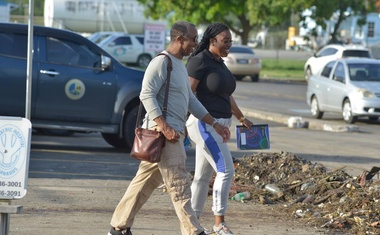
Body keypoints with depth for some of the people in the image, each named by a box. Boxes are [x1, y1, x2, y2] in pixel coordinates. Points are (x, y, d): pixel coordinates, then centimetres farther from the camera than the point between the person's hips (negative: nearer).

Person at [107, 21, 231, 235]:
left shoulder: (180, 65, 20)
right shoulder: (161, 62, -11)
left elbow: (191, 100, 25)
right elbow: (146, 95, -19)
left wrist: (214, 124, 20)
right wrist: (165, 127, -26)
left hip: (174, 133, 10)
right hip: (164, 134, -10)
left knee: (145, 183, 12)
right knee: (179, 186, -9)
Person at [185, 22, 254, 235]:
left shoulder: (219, 63, 16)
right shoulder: (200, 61, -11)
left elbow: (226, 95, 29)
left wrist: (241, 118, 33)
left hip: (218, 125, 9)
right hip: (204, 124, -9)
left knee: (203, 175, 10)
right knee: (226, 170, -13)